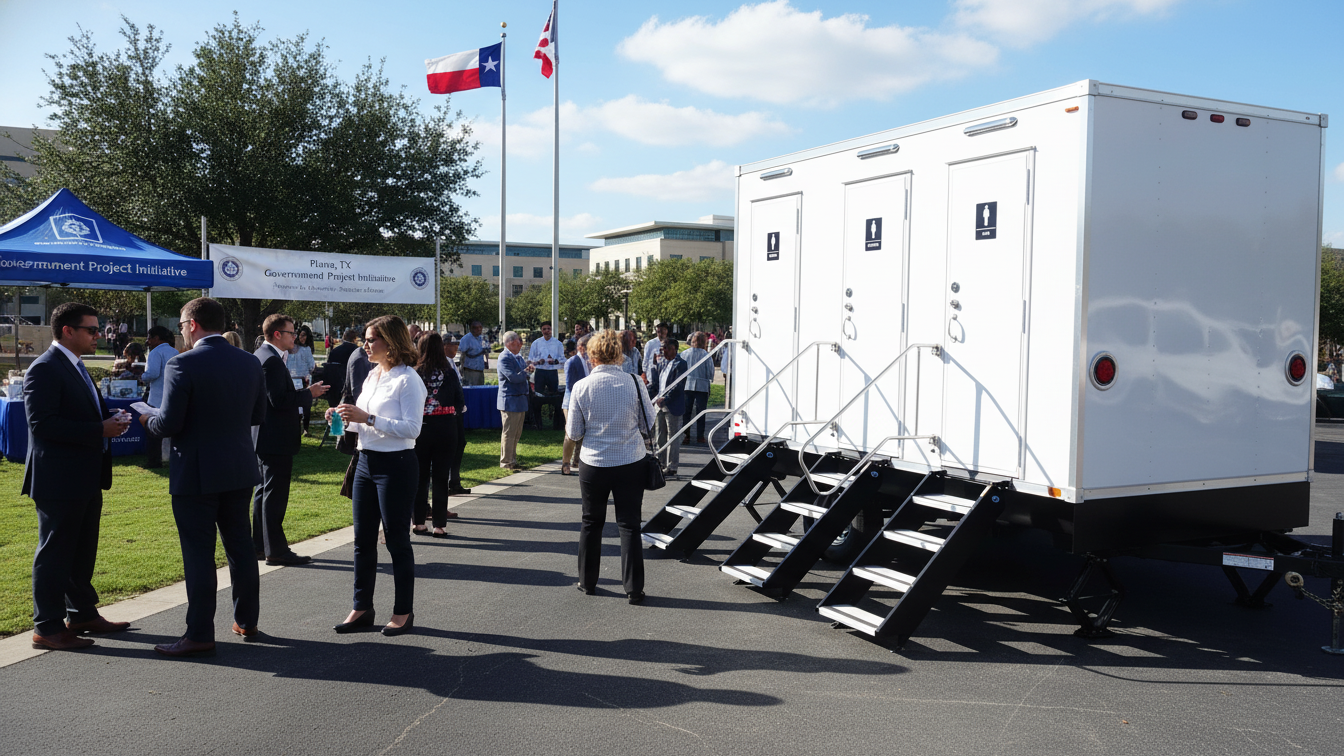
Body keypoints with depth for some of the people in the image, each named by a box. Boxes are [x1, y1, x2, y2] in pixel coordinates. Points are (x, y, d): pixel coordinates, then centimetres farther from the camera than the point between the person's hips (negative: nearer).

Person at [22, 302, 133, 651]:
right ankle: (48, 628, 7)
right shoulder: (44, 369, -15)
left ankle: (82, 614, 29)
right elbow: (42, 423, -24)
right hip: (60, 481, -10)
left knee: (82, 551, 18)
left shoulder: (75, 367, 16)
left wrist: (110, 420, 5)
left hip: (86, 480, 10)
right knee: (55, 553, -1)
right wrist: (99, 430, -24)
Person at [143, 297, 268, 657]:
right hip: (239, 470, 6)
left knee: (198, 554, 1)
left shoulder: (182, 365, -16)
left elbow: (169, 424, -17)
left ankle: (200, 635, 7)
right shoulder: (249, 362, 3)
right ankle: (247, 621, 26)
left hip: (195, 475, -6)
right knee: (240, 547, 16)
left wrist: (148, 420, 4)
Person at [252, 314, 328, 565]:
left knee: (265, 492, 17)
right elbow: (279, 399, -25)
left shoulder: (260, 355, 14)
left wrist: (304, 393, 11)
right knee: (275, 495, -5)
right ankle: (275, 550, 1)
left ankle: (259, 545, 25)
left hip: (265, 438, 11)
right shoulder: (272, 360, -19)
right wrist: (309, 393, -15)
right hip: (277, 439, -11)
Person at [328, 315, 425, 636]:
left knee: (397, 540, 1)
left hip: (396, 465, -8)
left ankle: (403, 612, 13)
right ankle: (362, 608, 22)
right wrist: (347, 419, 2)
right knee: (363, 539, 12)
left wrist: (367, 418, -24)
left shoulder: (407, 380, -12)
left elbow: (411, 428, -21)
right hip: (366, 462, 8)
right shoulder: (372, 376, 13)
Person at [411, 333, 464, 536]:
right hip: (446, 429, 0)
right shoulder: (449, 373, -5)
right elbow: (460, 404, 0)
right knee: (441, 477, 6)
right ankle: (439, 524, 7)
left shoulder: (414, 373, -9)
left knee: (420, 476, 12)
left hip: (421, 429, 0)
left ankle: (418, 521, 17)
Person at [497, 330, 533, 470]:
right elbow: (513, 377, -23)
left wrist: (528, 369, -4)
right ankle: (506, 462, 4)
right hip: (510, 400, -9)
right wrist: (526, 372, -8)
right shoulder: (505, 358, -14)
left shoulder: (518, 357, 15)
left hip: (520, 400, 9)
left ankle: (512, 460, 22)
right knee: (509, 433, -3)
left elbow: (525, 371, 18)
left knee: (516, 433, 14)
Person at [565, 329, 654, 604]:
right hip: (631, 463, 0)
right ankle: (634, 588, 7)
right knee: (629, 525, 6)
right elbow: (649, 425, -1)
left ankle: (587, 582, 27)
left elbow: (574, 433, -4)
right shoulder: (634, 383, -9)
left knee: (591, 522, 17)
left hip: (593, 464, 0)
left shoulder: (582, 387, -9)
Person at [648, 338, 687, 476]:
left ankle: (671, 467, 7)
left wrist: (665, 399, -23)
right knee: (660, 437, 15)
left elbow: (678, 386, -18)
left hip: (673, 407, -8)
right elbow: (654, 383, 14)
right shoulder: (661, 363, 12)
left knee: (673, 437, 1)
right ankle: (661, 463, 26)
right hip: (660, 405, 8)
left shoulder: (680, 364, -10)